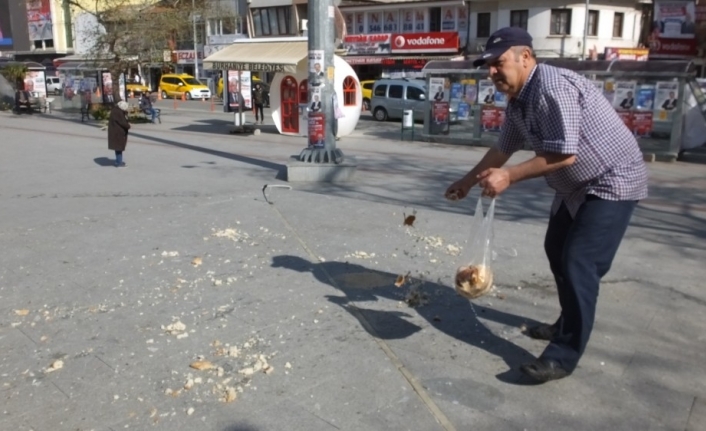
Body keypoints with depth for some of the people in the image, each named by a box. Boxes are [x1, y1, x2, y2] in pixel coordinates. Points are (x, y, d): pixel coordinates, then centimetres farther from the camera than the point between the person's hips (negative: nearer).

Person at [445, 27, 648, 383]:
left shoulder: (551, 89, -28)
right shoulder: (518, 101, 3)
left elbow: (565, 154, -33)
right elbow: (503, 149, 16)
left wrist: (509, 177, -31)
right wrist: (468, 182, 20)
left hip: (611, 182, -10)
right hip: (576, 186, 10)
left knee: (579, 263, -14)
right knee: (557, 250, 19)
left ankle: (564, 355, -6)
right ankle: (569, 324, 36)